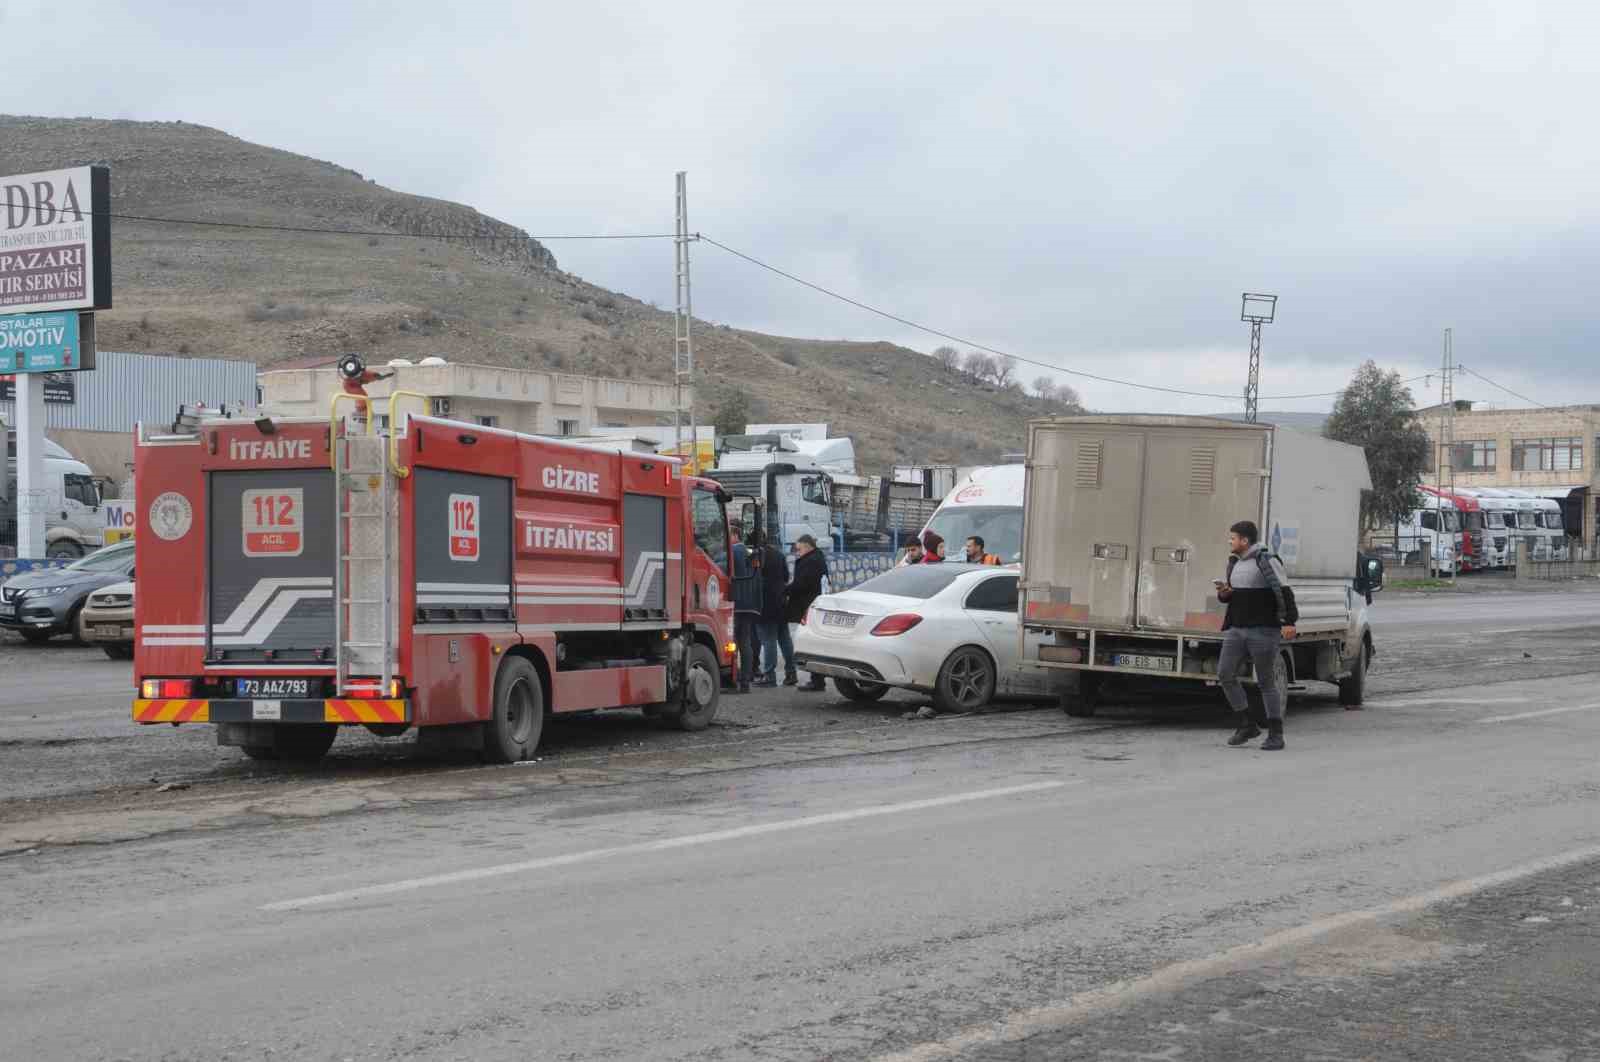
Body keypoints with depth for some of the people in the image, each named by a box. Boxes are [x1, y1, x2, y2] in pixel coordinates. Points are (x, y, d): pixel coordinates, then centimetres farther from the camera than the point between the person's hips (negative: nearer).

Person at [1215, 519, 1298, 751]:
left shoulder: (1267, 561, -9)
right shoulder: (1234, 563, 15)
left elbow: (1284, 593, -16)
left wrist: (1289, 622, -26)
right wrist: (1224, 593, 2)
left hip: (1264, 630, -7)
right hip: (1236, 630, 7)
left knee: (1267, 681, -2)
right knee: (1225, 675, -1)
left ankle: (1276, 734, 6)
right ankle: (1247, 725, 11)